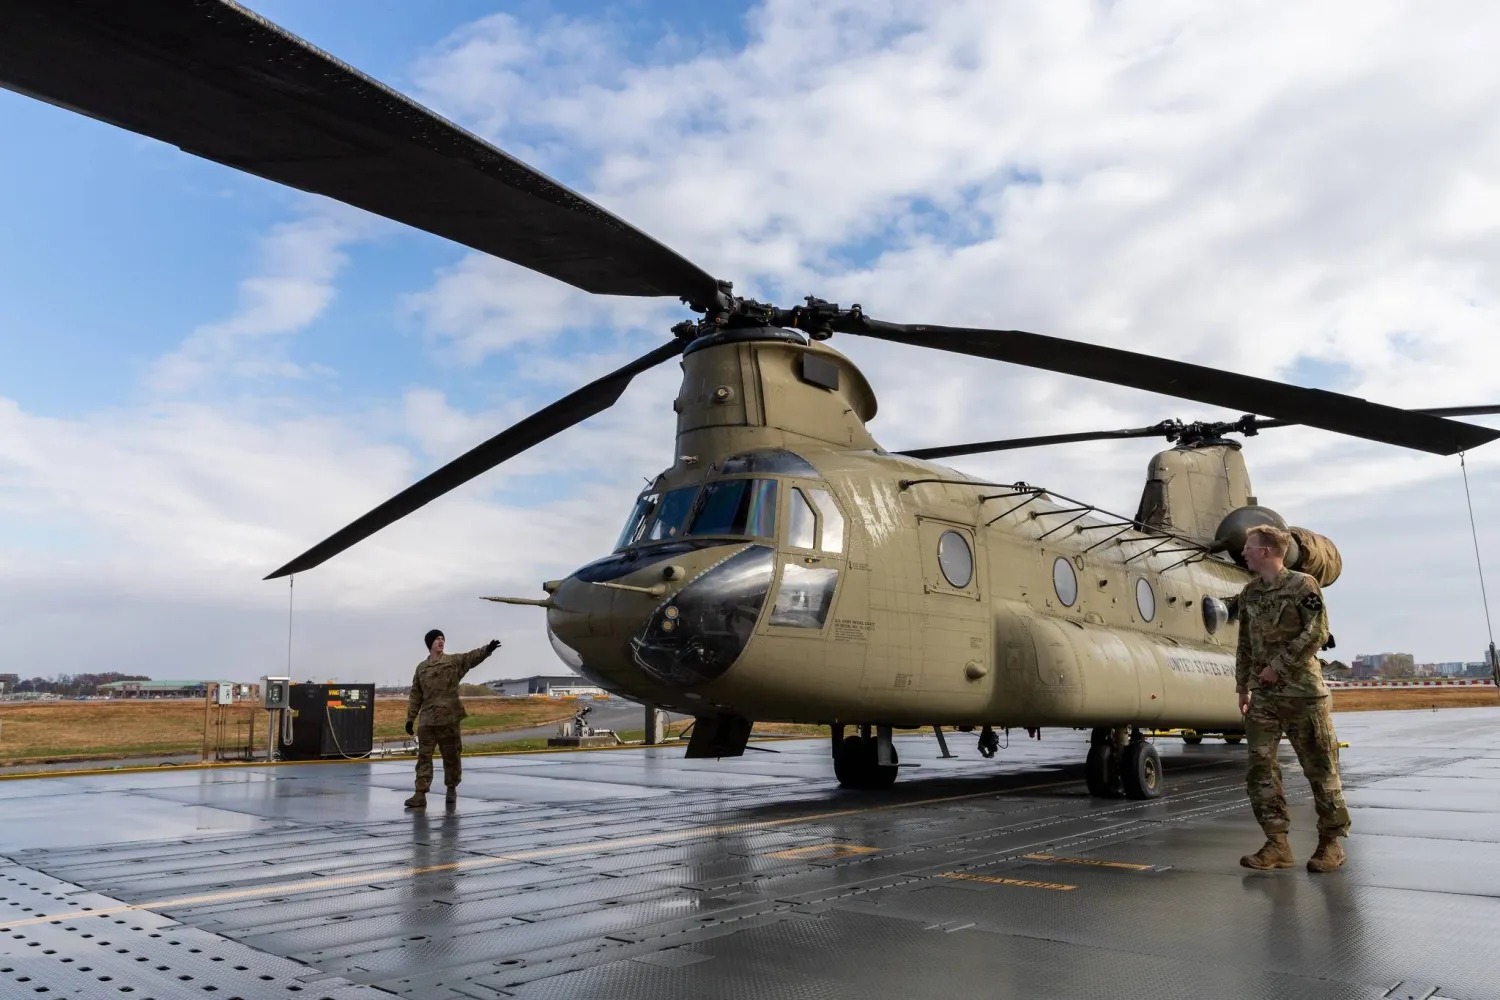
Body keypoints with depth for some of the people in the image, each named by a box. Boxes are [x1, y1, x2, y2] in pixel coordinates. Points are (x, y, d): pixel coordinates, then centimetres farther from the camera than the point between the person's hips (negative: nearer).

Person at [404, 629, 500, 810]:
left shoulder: (454, 661, 3)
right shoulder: (421, 668, 11)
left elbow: (472, 657, -15)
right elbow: (416, 695, 14)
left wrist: (487, 649, -34)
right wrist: (410, 718, 10)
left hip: (449, 718, -2)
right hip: (426, 719, 2)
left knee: (451, 756, 6)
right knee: (424, 756, 0)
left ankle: (452, 789, 22)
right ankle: (420, 795, 1)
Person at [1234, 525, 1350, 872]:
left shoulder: (1303, 585, -5)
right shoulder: (1249, 593, 12)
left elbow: (1316, 633, -13)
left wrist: (1278, 666, -14)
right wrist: (1243, 687, 15)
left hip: (1302, 689, -5)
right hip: (1263, 693, 6)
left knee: (1319, 767, 3)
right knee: (1261, 765, -1)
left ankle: (1331, 843, 15)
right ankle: (1277, 843, 4)